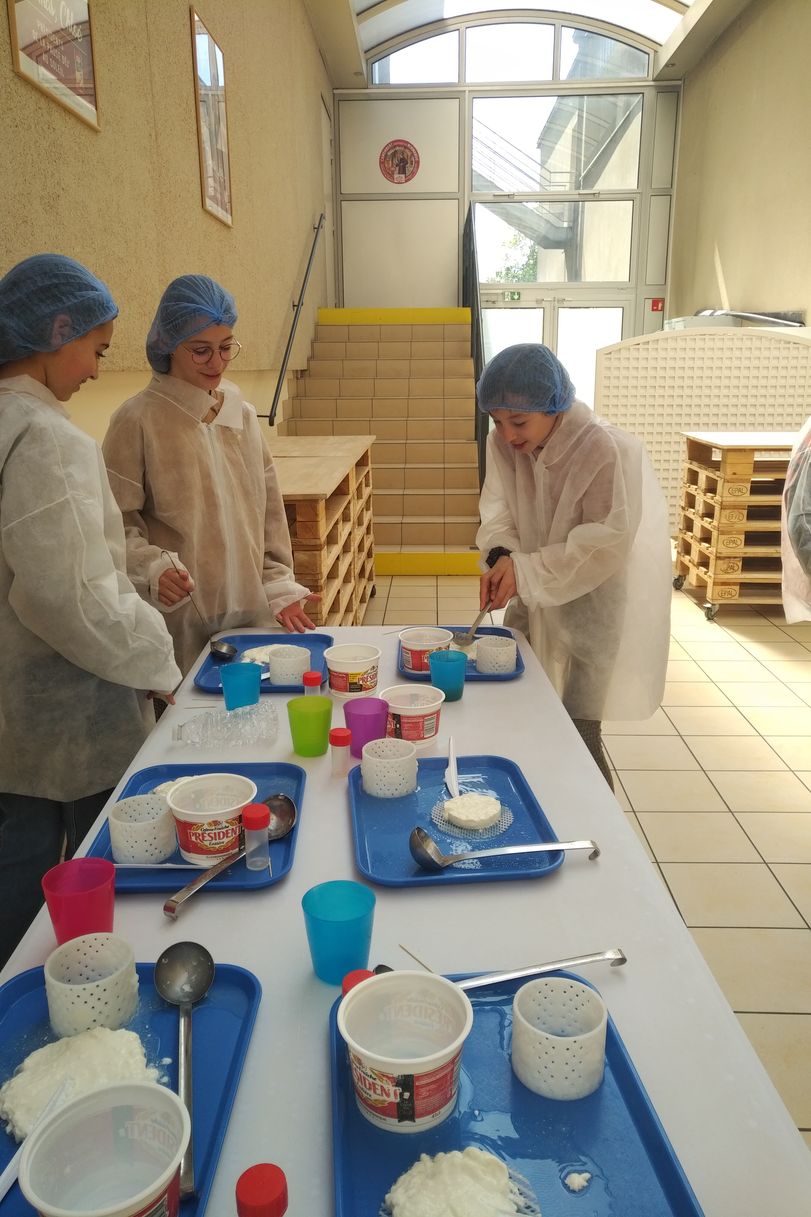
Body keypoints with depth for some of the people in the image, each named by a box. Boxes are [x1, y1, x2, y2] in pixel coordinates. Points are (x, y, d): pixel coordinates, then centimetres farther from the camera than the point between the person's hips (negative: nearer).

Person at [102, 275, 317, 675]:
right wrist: (152, 568, -23)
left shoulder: (242, 415, 7)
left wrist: (278, 587, 4)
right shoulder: (137, 420, -9)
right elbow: (116, 523, -7)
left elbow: (268, 513, 10)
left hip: (251, 615, 5)